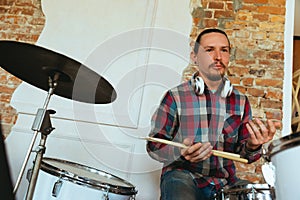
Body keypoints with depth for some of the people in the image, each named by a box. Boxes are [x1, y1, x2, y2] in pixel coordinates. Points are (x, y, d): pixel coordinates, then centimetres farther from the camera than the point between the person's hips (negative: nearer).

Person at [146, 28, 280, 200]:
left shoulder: (240, 101, 7)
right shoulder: (176, 96, -6)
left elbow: (242, 152, 11)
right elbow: (154, 145, -3)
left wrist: (252, 146, -13)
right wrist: (180, 152, -24)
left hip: (225, 181, 5)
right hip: (182, 176, -4)